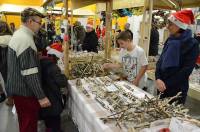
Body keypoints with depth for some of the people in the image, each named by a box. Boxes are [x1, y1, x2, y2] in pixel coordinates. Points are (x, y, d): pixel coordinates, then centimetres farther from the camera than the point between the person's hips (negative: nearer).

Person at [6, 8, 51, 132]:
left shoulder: (19, 34, 10)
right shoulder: (25, 39, -23)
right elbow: (29, 73, -27)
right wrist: (41, 96, -24)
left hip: (18, 88, 10)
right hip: (25, 91, -10)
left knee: (25, 121, 24)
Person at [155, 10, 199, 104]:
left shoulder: (192, 44, -13)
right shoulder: (170, 40, 4)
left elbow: (186, 70, -17)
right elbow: (161, 60, 1)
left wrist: (167, 84, -17)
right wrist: (158, 78, -14)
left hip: (177, 89, -5)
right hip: (162, 85, 6)